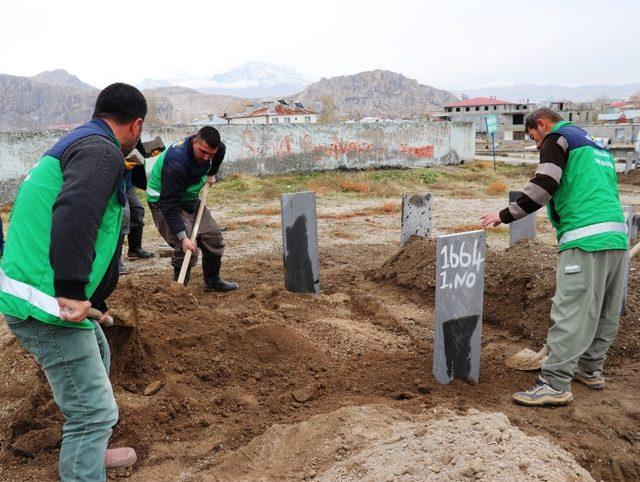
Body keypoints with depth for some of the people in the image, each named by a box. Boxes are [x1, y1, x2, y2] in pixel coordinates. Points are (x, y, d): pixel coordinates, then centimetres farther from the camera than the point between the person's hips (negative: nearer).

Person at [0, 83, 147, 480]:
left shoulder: (77, 143, 18)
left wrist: (95, 299, 30)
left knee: (97, 358, 30)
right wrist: (72, 291, -35)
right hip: (47, 305, -11)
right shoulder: (101, 151, -15)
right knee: (94, 411, -6)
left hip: (36, 292, 11)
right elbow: (74, 213, -34)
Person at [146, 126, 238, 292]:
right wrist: (183, 237, -38)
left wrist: (211, 174, 12)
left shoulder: (216, 148, -15)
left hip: (189, 198, 7)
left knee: (213, 236, 3)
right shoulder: (176, 163, -37)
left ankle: (212, 281, 21)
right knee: (186, 248, -21)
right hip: (163, 201, -7)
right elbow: (170, 204, -36)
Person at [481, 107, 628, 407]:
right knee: (605, 311, 16)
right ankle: (591, 370, 29)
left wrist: (505, 216, -6)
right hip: (617, 236, 9)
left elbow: (544, 185, -12)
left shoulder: (557, 137, 3)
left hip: (586, 238, -9)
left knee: (570, 312, -10)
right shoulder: (595, 145, 29)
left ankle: (555, 385, -8)